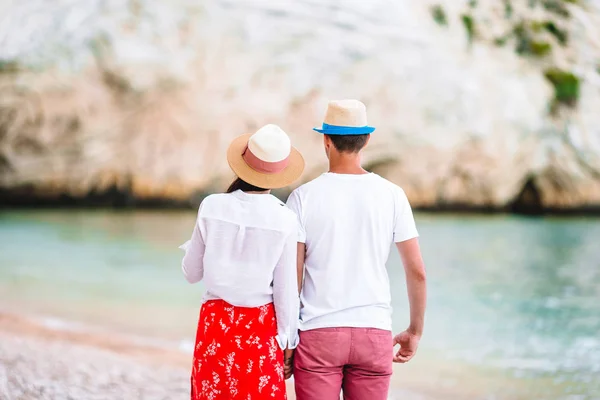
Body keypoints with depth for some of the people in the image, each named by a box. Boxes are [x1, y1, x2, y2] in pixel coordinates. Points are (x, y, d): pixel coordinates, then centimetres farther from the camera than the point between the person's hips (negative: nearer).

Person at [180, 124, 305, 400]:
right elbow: (286, 289, -6)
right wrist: (289, 342, 4)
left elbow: (191, 273, 3)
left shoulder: (212, 207, -7)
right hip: (260, 326, -2)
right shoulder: (284, 219, -11)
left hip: (216, 322, 2)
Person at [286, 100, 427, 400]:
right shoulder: (391, 195, 0)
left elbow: (292, 276, -5)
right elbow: (417, 272, 2)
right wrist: (415, 331, 14)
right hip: (374, 331, 2)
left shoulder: (304, 197, -4)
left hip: (318, 332, -2)